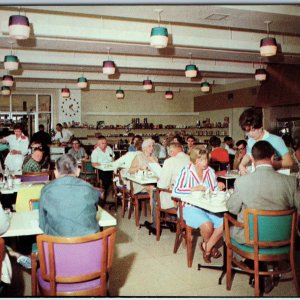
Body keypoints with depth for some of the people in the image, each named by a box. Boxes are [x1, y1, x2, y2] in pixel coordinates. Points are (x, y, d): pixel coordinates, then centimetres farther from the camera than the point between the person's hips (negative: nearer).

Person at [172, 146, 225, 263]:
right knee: (207, 225, -30)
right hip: (191, 207, -5)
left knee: (223, 223, -23)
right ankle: (211, 246, 7)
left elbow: (215, 191, 21)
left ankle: (207, 247, 3)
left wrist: (218, 186, -3)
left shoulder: (210, 171, 11)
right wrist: (193, 189, -18)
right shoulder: (186, 171, -4)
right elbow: (175, 192, -11)